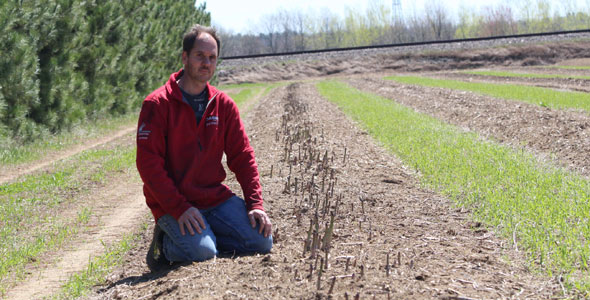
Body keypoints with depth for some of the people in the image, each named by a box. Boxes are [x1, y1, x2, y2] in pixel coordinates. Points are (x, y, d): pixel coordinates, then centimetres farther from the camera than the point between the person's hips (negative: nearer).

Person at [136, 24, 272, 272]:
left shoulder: (224, 105, 6)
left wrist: (255, 204, -6)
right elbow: (149, 164, -14)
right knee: (203, 253, -26)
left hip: (216, 198, 5)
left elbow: (242, 156, 7)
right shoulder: (157, 104, -10)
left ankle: (203, 237, 7)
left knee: (261, 241, -10)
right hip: (172, 203, -5)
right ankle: (166, 244, 4)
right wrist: (180, 208, -21)